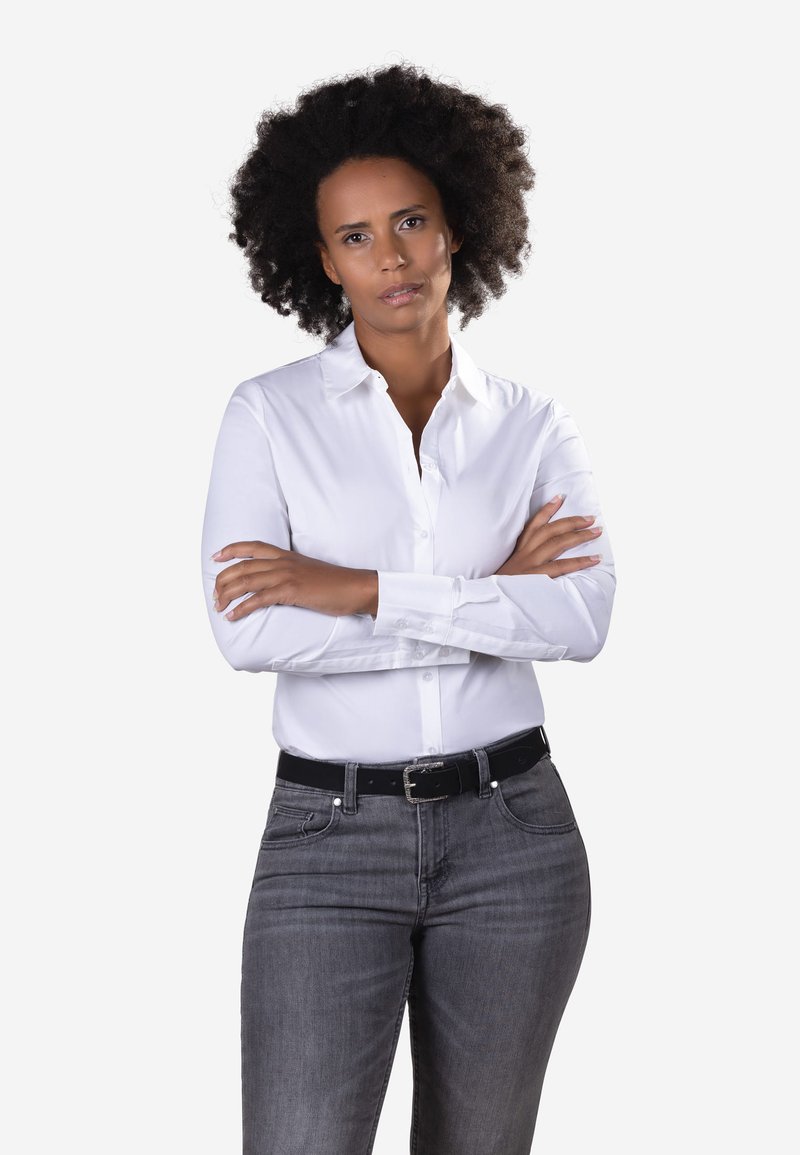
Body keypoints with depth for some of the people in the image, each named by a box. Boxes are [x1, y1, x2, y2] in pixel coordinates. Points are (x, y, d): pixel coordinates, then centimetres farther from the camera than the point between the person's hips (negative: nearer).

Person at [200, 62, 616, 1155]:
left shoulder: (534, 423, 4)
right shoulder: (270, 411, -1)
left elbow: (584, 616, -12)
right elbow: (247, 632, -14)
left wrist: (358, 590, -17)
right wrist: (489, 601, -12)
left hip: (514, 832, 2)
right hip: (330, 836, -2)